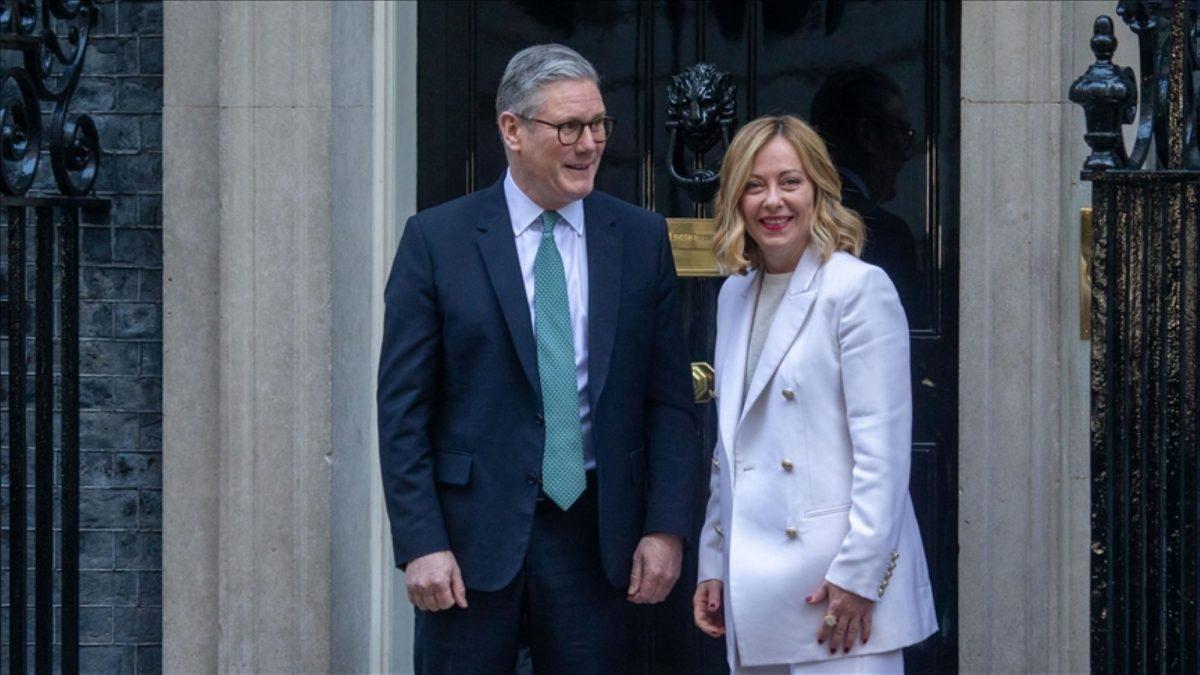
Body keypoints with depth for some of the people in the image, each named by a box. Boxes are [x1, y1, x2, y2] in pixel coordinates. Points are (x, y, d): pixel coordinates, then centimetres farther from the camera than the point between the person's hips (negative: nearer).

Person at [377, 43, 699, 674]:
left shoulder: (641, 238, 6)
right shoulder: (436, 240, -2)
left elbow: (670, 399, 6)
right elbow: (402, 408, -3)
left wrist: (666, 527, -3)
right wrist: (420, 544, -10)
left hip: (596, 534, 2)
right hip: (473, 533, -2)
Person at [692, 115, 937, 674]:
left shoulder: (859, 288, -7)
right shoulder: (734, 296, 14)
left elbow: (883, 449, -12)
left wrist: (858, 576, -16)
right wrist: (713, 564, 13)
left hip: (837, 586, -6)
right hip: (756, 588, 7)